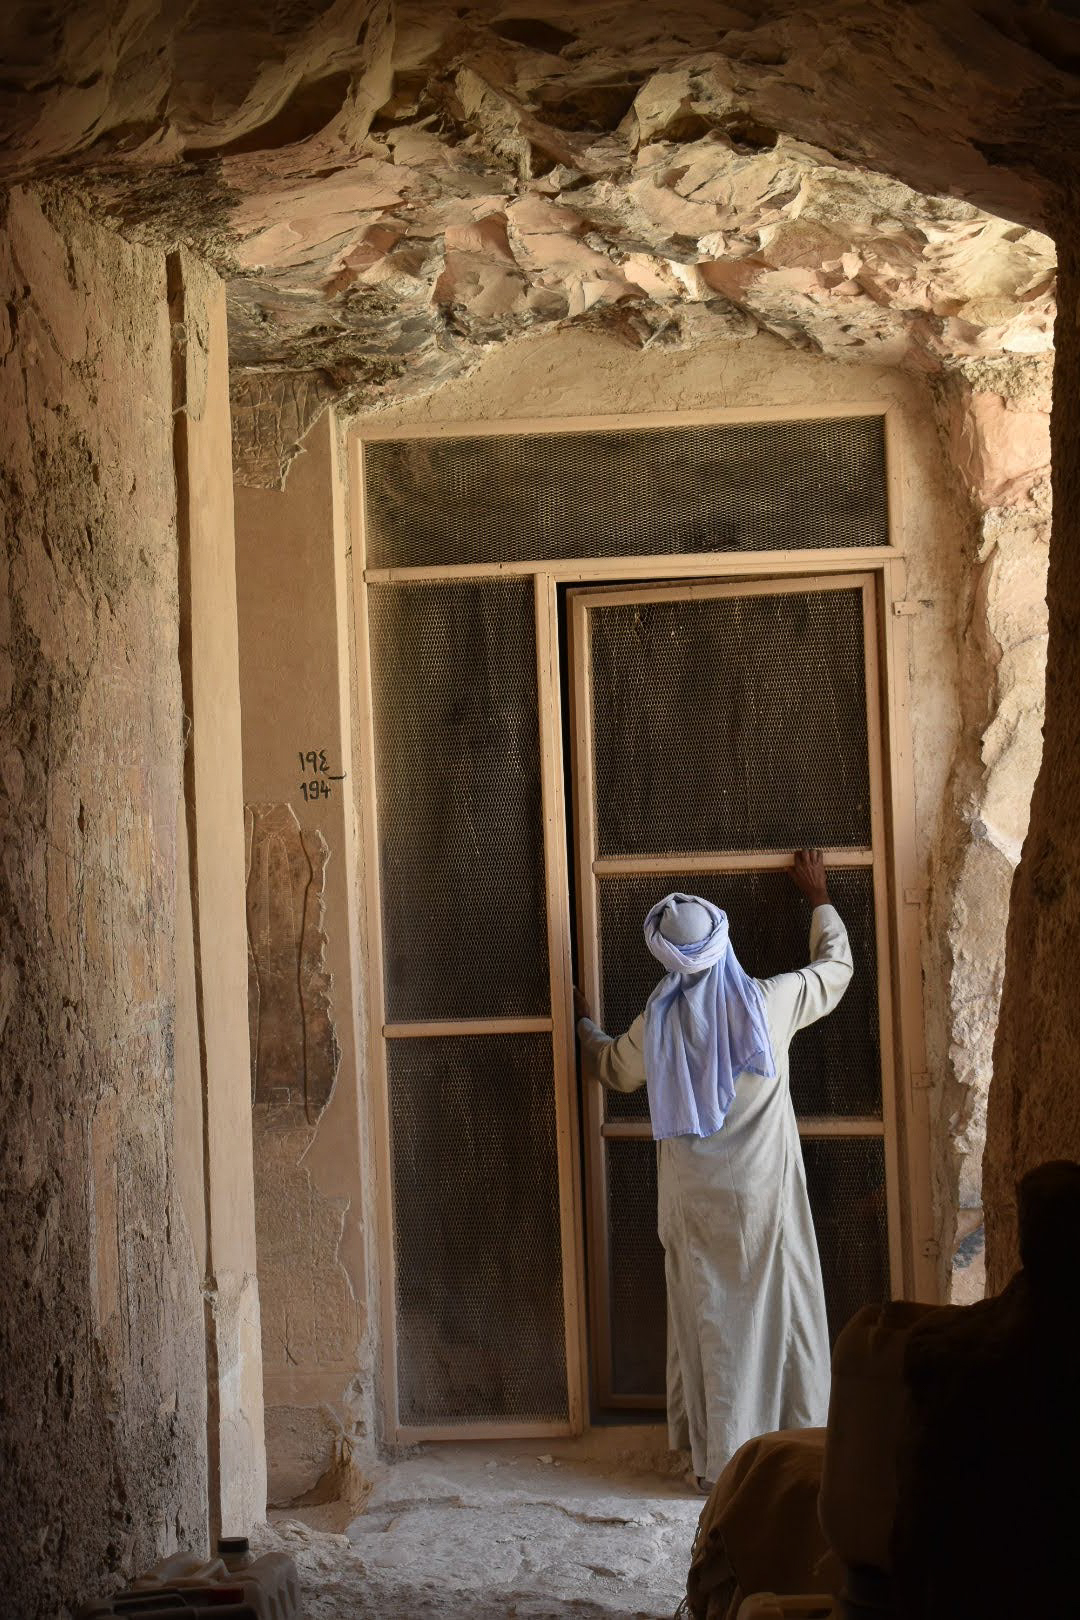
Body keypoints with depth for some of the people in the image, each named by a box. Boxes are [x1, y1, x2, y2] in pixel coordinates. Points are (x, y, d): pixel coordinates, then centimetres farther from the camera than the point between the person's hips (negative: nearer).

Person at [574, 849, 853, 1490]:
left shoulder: (658, 1025, -6)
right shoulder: (770, 1002, -11)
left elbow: (612, 1067, 16)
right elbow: (836, 967, 8)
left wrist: (585, 1022, 35)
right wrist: (820, 899, 22)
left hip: (696, 1203, 1)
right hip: (765, 1196, -1)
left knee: (710, 1322, 9)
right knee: (782, 1315, 8)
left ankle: (719, 1460, 15)